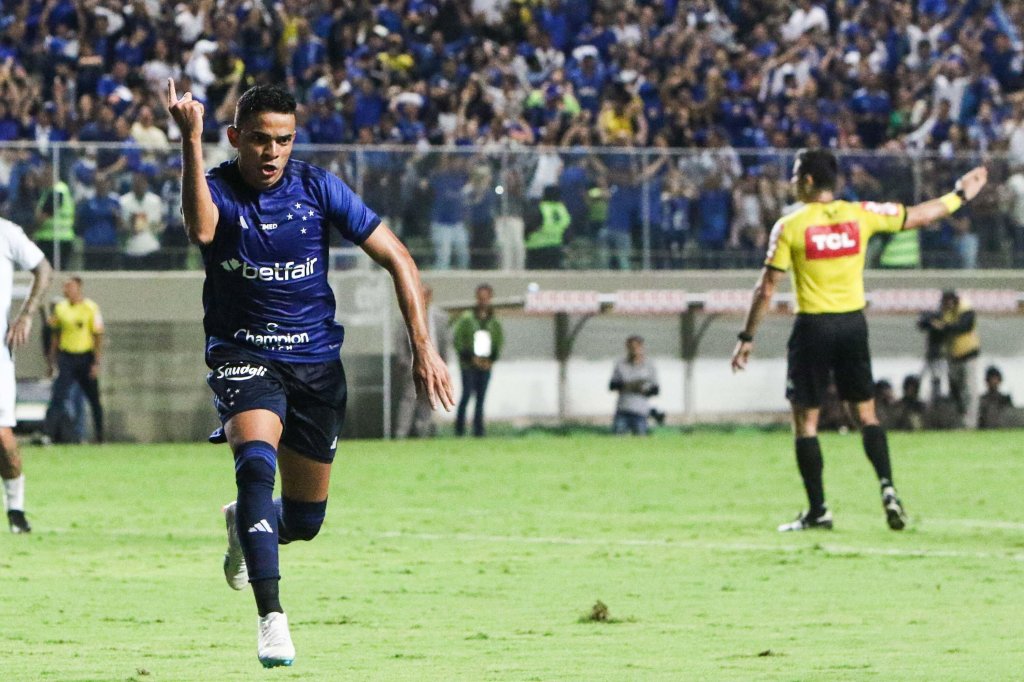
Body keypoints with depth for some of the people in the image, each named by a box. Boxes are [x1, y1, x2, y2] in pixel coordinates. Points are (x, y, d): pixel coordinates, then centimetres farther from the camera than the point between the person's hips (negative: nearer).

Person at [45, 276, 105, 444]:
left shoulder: (90, 308, -6)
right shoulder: (60, 307, 6)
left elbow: (98, 336, -5)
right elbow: (56, 335, 14)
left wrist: (97, 363, -11)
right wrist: (51, 361, 14)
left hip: (85, 357, -2)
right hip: (66, 358, 2)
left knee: (94, 401, 9)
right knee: (57, 397, -14)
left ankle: (99, 437, 21)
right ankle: (48, 434, -22)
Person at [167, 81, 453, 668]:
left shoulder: (319, 188, -6)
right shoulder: (218, 189, -11)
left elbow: (397, 259, 0)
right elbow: (202, 229, -37)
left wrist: (423, 347, -7)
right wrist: (191, 141, -47)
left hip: (315, 359, 3)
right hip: (242, 355, -3)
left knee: (306, 519, 9)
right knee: (257, 459, -32)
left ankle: (246, 524, 47)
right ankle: (271, 616, -34)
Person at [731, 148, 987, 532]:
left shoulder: (789, 227, -8)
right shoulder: (860, 215, 1)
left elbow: (767, 288, -8)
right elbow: (919, 216, 10)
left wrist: (747, 337, -1)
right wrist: (960, 196, 26)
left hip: (813, 327, -3)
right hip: (853, 323, 4)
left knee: (805, 420, 4)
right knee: (866, 414, 14)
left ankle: (818, 511, 2)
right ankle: (887, 487, -4)